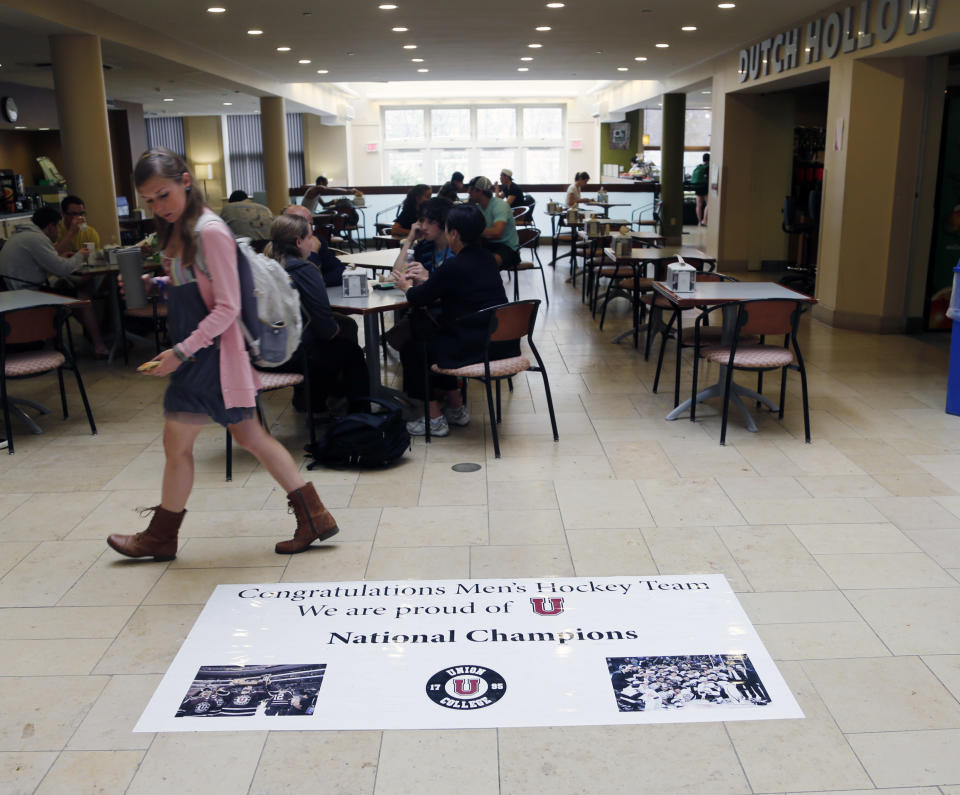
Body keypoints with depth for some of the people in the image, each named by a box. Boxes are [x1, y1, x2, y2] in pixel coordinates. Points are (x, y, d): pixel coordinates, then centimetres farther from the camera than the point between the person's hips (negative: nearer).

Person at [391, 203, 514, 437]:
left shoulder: (454, 266, -18)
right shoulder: (486, 258, 6)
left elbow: (417, 299, -5)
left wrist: (406, 285, 16)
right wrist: (427, 279, 27)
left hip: (473, 348, -8)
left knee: (411, 348, 12)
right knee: (428, 327, 30)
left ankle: (434, 418, 15)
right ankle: (457, 408, 32)